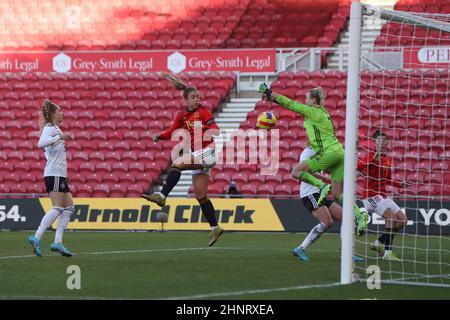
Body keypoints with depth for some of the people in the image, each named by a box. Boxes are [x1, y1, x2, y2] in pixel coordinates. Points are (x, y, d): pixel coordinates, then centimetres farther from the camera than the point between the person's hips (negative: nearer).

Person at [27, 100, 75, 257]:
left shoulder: (55, 129, 22)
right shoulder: (50, 129, -8)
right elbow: (41, 143, -28)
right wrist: (60, 137, -33)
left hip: (59, 175, 10)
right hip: (54, 175, -10)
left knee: (69, 207, 4)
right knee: (57, 208, -16)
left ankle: (57, 242, -2)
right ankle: (36, 238, -21)